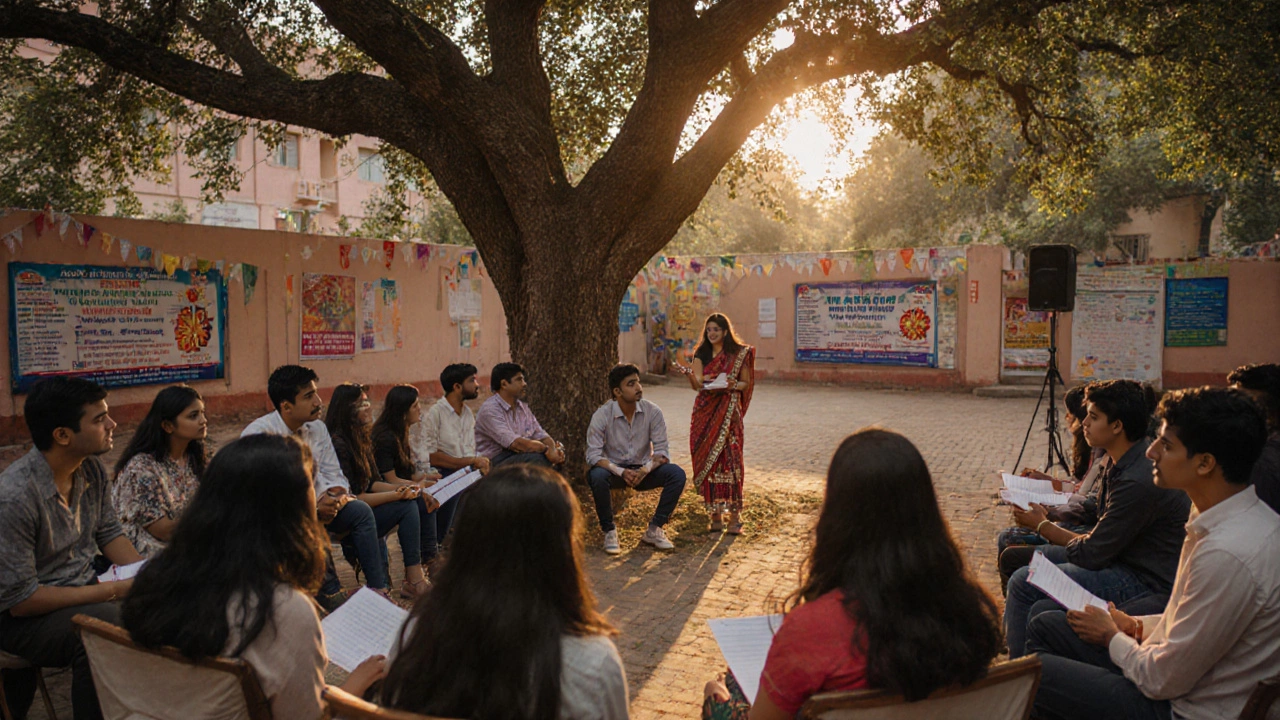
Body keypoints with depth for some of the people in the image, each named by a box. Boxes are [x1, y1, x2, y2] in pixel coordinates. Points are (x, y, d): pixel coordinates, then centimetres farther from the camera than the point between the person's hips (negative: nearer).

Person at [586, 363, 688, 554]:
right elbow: (593, 455, -19)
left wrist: (645, 469, -29)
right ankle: (609, 532, -15)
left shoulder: (653, 412, -9)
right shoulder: (602, 415, -14)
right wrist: (621, 472, -32)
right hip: (614, 469, -2)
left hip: (643, 470, 2)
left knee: (677, 474, -23)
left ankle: (654, 529, -9)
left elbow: (661, 451, -10)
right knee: (597, 476, -36)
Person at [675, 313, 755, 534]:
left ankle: (734, 515, -5)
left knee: (729, 459, -9)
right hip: (705, 412, 3)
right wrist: (689, 373, -23)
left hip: (728, 412, -3)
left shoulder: (739, 354, 2)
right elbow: (697, 384, -3)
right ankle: (715, 513, 7)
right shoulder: (701, 354, 9)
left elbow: (746, 383, 5)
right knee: (708, 460, 0)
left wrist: (734, 385, -15)